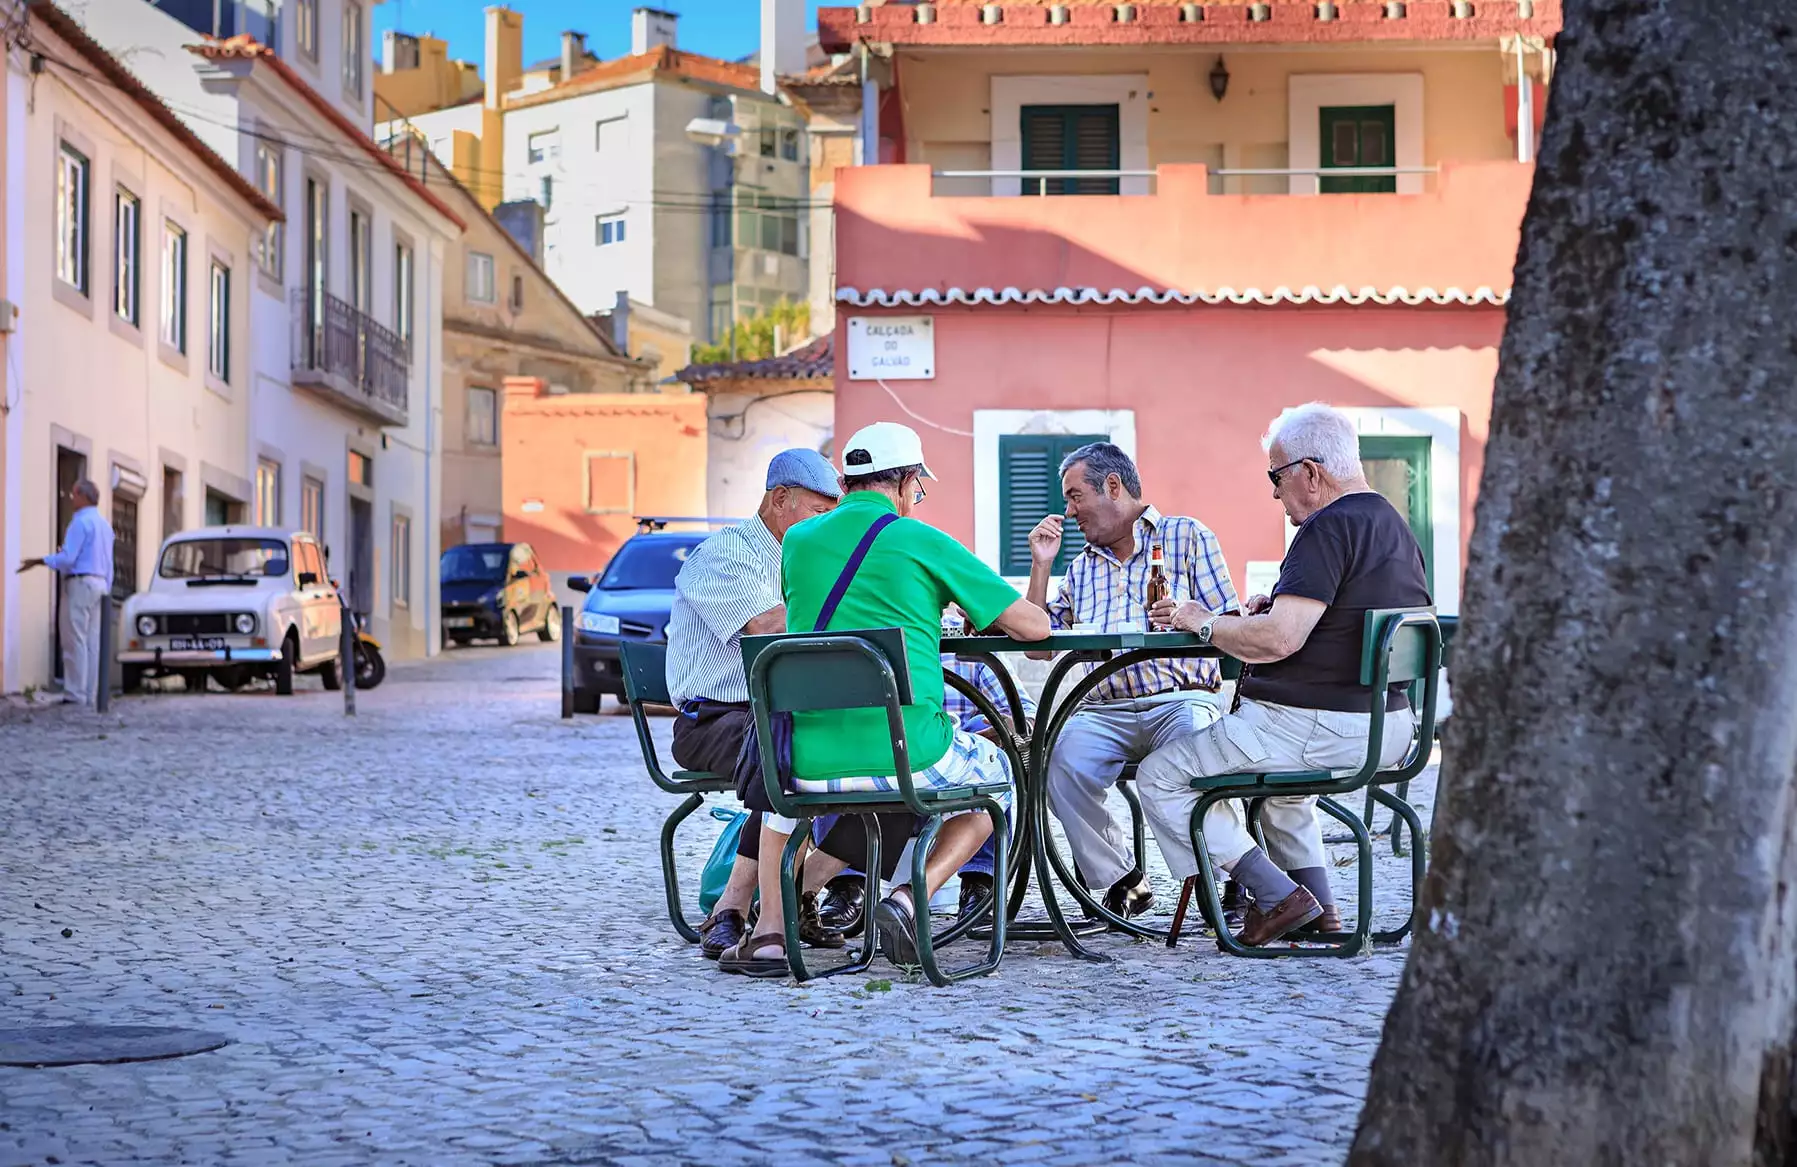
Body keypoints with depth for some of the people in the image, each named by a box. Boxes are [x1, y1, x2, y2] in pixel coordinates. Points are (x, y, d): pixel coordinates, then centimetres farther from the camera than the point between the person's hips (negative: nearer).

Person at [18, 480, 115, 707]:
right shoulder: (104, 524, 17)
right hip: (100, 583, 9)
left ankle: (75, 694, -12)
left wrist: (40, 561, -7)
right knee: (92, 642, 7)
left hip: (80, 583, -9)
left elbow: (67, 558, -18)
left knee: (76, 641, -9)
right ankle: (89, 695, 5)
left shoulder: (81, 522, -11)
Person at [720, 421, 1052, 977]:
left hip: (815, 763, 3)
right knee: (994, 775, 28)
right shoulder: (925, 542, -2)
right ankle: (912, 897, 5)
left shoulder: (798, 541, 9)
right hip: (910, 757, -3)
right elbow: (1034, 626, 0)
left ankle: (770, 931, 19)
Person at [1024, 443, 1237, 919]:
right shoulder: (1082, 565, 26)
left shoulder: (1187, 536, 12)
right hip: (1104, 710, 4)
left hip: (1181, 699, -4)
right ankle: (1120, 880, -15)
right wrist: (1041, 564, 16)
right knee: (1061, 758, -31)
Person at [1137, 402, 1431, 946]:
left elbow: (1279, 640, -25)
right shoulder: (1397, 529, 13)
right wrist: (1277, 607, 15)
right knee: (1280, 768, 40)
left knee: (1161, 775, 0)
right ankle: (1320, 910, 25)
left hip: (1316, 727, -10)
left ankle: (1277, 896, -7)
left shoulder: (1330, 528, -18)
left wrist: (1203, 622, -9)